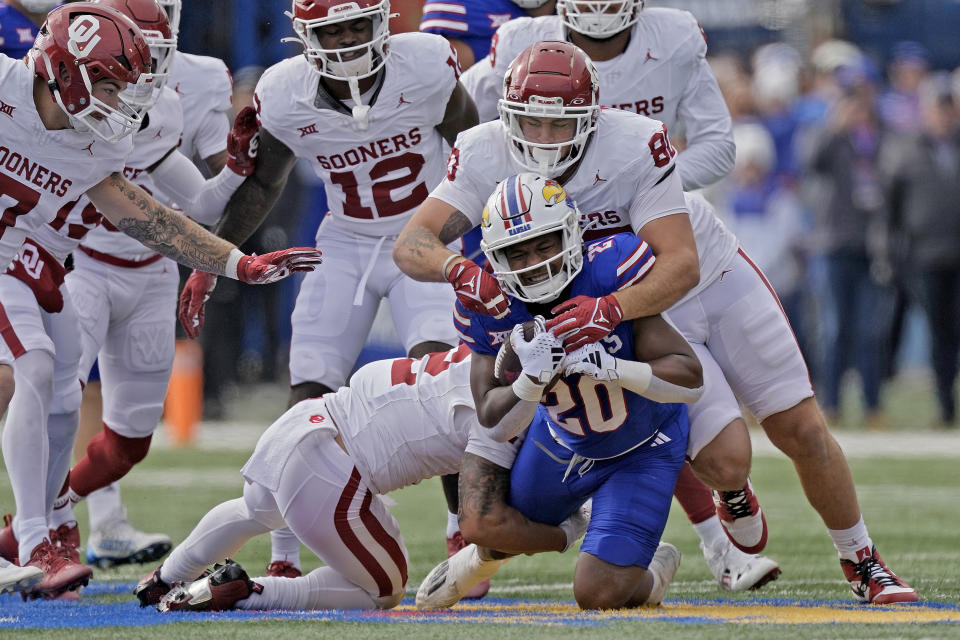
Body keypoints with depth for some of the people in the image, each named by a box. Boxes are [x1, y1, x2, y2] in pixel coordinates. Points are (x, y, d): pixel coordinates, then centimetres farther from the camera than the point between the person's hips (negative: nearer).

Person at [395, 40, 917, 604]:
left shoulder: (636, 146, -32)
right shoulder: (486, 156, -22)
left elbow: (680, 266, -35)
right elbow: (412, 245, -27)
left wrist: (610, 309, -52)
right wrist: (458, 269, -49)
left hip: (713, 279, -1)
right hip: (637, 316, 1)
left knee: (803, 432, 1)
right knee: (725, 459, -14)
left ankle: (863, 563, 24)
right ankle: (736, 503, 24)